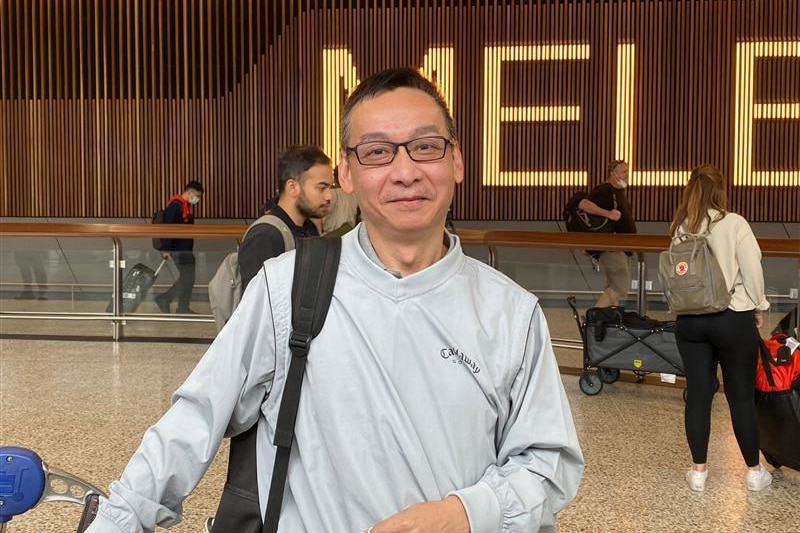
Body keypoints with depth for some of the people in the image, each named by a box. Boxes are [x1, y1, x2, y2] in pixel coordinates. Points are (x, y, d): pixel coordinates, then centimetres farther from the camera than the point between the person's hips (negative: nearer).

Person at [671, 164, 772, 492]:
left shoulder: (680, 228, 3)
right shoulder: (734, 224, -9)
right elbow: (752, 271, -9)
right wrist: (758, 307, 3)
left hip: (690, 320, 3)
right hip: (733, 319, -3)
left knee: (698, 394, 9)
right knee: (742, 396, 8)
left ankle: (698, 471, 15)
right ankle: (754, 471, 20)